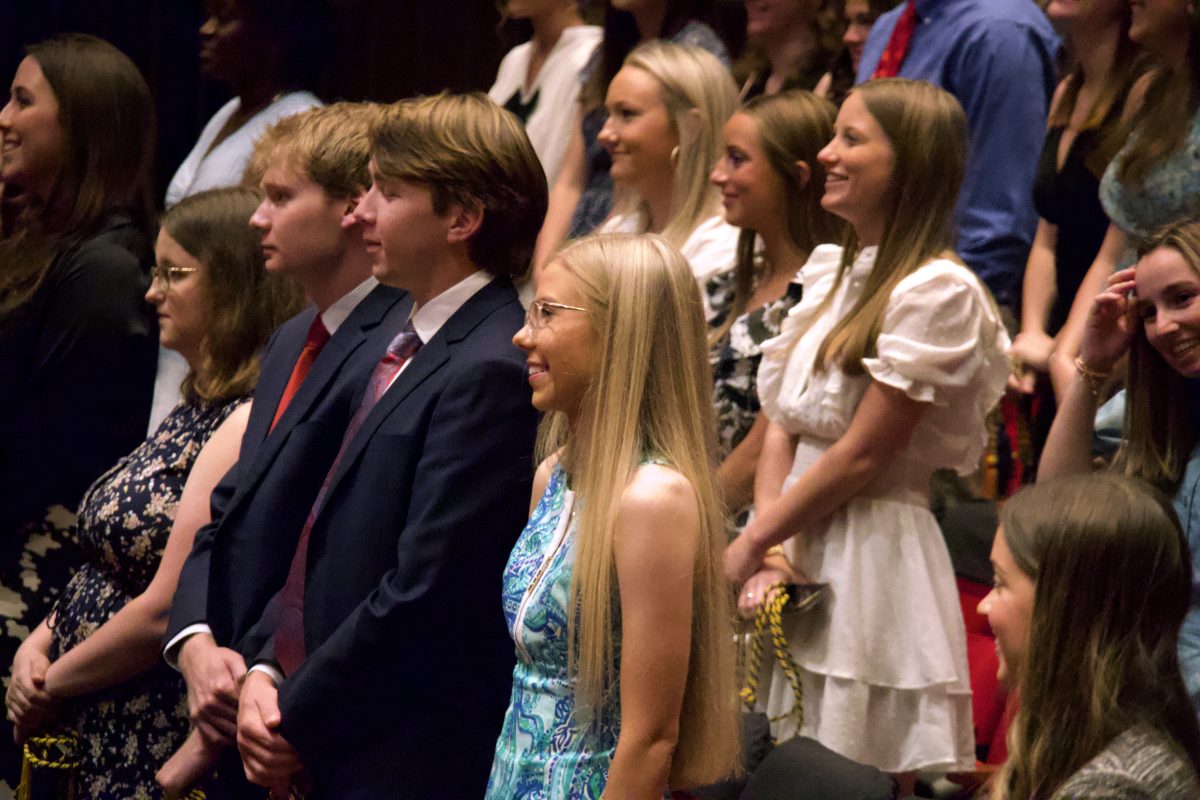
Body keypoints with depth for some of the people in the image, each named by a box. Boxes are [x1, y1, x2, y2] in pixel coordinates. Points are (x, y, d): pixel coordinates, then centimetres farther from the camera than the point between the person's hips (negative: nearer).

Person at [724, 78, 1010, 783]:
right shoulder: (828, 270, 12)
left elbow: (863, 455, -15)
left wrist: (749, 547, -9)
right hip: (796, 540, 8)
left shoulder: (939, 290, -14)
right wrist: (767, 554, -7)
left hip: (871, 557, -8)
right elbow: (783, 426, 8)